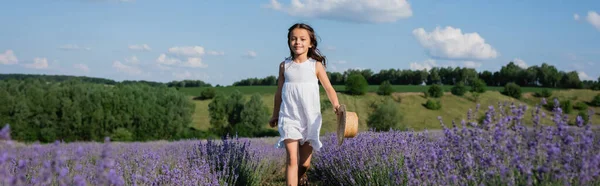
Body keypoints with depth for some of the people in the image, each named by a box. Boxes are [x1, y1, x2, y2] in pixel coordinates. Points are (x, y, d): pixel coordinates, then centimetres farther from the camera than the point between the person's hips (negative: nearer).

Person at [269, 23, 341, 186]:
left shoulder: (316, 65, -2)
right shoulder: (284, 66, 2)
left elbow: (328, 88, -7)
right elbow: (279, 93, 12)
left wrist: (336, 105, -25)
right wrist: (275, 115, 17)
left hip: (310, 119, 0)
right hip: (289, 119, 0)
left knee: (305, 163, 12)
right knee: (291, 159, -14)